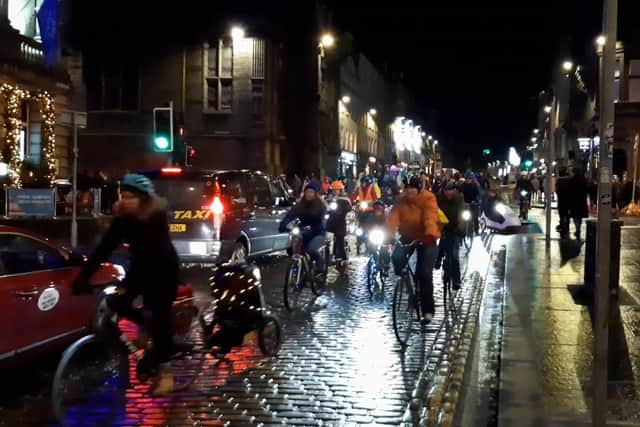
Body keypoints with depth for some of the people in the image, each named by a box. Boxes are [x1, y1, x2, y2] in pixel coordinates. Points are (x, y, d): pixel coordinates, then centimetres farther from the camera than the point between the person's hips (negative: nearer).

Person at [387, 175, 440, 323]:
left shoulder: (428, 198, -21)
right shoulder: (401, 200, -11)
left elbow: (430, 217, -36)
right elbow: (394, 216, -24)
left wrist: (430, 234, -54)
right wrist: (389, 234, -41)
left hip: (426, 238, -4)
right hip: (408, 236, 4)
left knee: (425, 273, -9)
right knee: (397, 257, -23)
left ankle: (428, 310, 0)